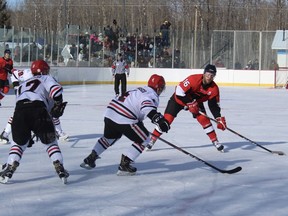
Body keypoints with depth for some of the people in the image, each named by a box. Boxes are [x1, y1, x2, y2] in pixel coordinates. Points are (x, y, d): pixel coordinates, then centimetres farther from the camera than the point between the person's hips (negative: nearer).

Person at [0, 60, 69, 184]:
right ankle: (59, 169, 5)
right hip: (38, 110, -3)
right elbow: (56, 90, 1)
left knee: (19, 142, 23)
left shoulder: (22, 86, 40)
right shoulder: (45, 79, 24)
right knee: (50, 141, 15)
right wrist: (58, 104, 13)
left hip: (19, 110, 3)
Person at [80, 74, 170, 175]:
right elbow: (148, 107, -27)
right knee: (143, 139, 5)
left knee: (109, 137, 33)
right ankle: (124, 165, 1)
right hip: (124, 119, -9)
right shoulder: (152, 95, -5)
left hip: (110, 112, 9)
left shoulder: (140, 90, 24)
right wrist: (159, 120, -37)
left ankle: (90, 159, 34)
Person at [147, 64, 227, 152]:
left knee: (204, 119, -13)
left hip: (196, 101, 4)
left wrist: (219, 119, -22)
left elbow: (214, 105, -12)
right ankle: (152, 140, -1)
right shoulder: (193, 79, -34)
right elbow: (179, 92, -33)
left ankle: (215, 142, 0)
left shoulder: (214, 88, -18)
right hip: (179, 98, -4)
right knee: (167, 118, -10)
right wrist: (190, 103, -30)